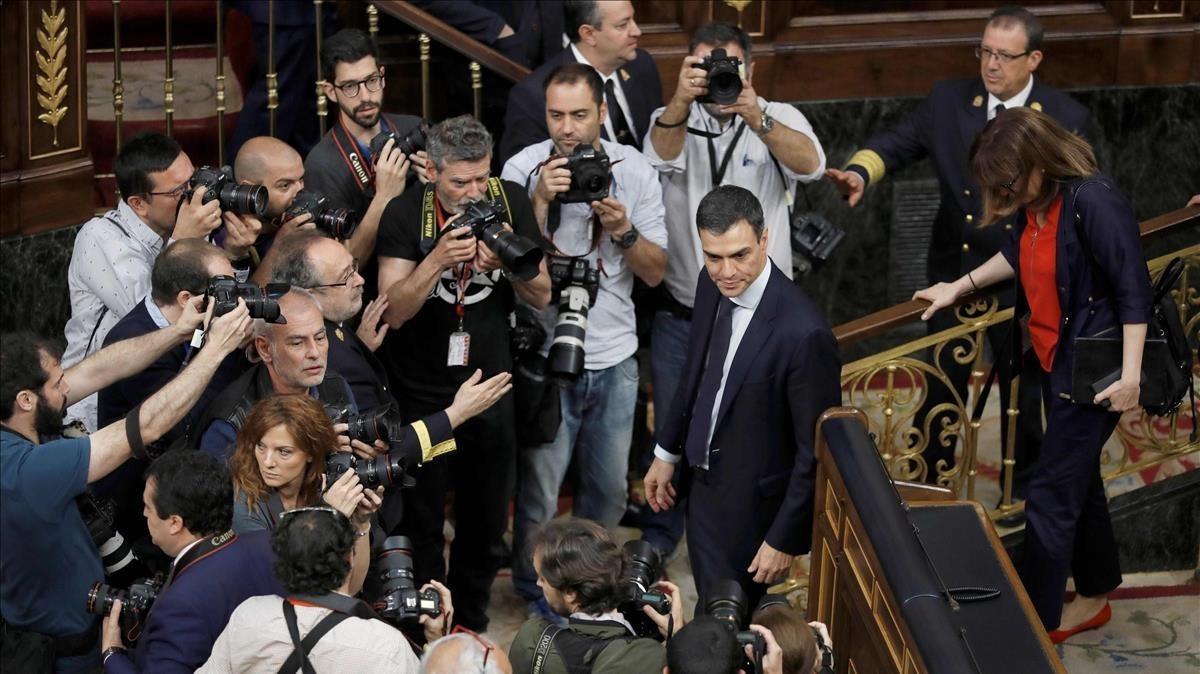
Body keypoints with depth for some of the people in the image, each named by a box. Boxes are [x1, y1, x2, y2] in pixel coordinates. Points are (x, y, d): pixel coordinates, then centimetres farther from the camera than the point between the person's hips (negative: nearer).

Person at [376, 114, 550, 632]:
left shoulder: (510, 202, -6)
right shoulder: (406, 214, -14)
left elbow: (542, 296, -3)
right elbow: (393, 312, -19)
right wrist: (437, 260, -33)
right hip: (420, 393, -3)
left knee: (486, 522, 15)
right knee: (421, 523, 7)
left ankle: (470, 624, 33)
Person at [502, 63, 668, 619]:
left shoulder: (634, 170, -2)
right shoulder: (523, 169, -10)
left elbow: (655, 272, 1)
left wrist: (624, 230, -18)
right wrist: (541, 200, -25)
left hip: (614, 357, 3)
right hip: (544, 353, -3)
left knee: (609, 488, 15)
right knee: (539, 489, 3)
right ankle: (534, 588, 25)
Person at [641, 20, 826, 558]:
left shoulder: (778, 119, -3)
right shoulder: (674, 120, 0)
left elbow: (810, 163, -25)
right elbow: (660, 154, -24)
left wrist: (755, 116, -44)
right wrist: (681, 101, -46)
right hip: (681, 314, 1)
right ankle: (657, 542, 24)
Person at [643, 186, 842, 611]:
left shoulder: (803, 333, -31)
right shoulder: (712, 287, -7)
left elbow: (816, 450, -23)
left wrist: (784, 540, -17)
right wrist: (667, 453, 20)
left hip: (752, 508, -7)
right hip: (704, 484, 7)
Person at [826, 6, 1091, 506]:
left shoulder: (1067, 119, -11)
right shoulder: (949, 100, -4)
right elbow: (897, 143, 0)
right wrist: (860, 173, -22)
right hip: (954, 274, 2)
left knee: (1021, 391, 16)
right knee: (941, 387, 13)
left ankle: (1021, 488, 35)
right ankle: (926, 486, 30)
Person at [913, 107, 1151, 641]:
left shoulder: (1093, 202, -25)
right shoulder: (1036, 201, -1)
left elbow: (1134, 290, -22)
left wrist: (1130, 375, -21)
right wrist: (960, 288, 23)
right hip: (1053, 359, 9)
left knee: (1051, 496, -3)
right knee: (1079, 482, 20)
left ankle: (1038, 621, 8)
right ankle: (1094, 597, 36)